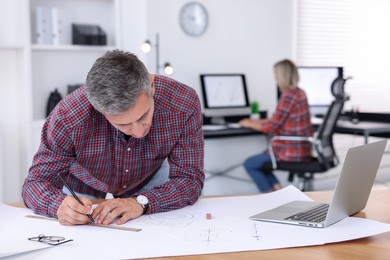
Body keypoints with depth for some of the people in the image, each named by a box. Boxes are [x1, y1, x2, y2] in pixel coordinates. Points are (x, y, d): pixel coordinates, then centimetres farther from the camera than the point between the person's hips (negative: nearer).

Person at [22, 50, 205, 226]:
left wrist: (141, 202, -39)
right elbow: (35, 183, -21)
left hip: (149, 188, 1)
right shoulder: (67, 118, -33)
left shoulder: (184, 105, -30)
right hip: (83, 195, 0)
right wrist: (60, 205, -44)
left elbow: (190, 178, -22)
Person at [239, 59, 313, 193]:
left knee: (249, 164, 7)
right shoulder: (300, 93, 8)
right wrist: (255, 121, 18)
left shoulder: (288, 96, -20)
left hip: (291, 152, -9)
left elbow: (272, 127, -17)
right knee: (260, 159, 26)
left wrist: (250, 124, 0)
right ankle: (278, 189, 15)